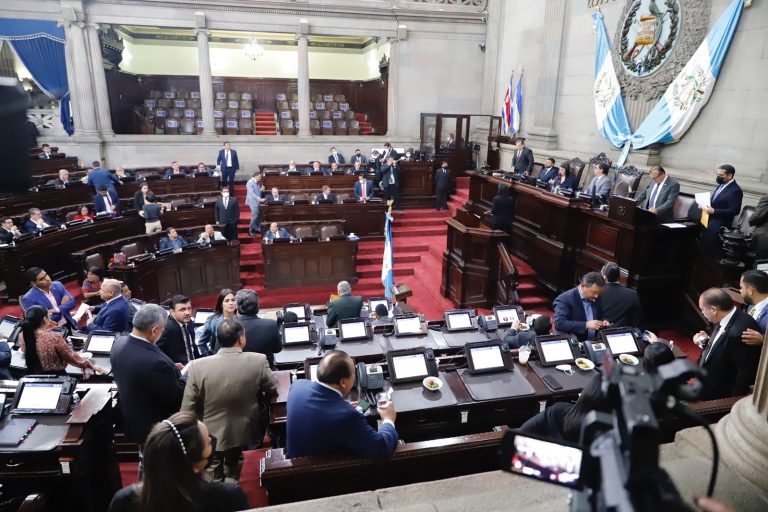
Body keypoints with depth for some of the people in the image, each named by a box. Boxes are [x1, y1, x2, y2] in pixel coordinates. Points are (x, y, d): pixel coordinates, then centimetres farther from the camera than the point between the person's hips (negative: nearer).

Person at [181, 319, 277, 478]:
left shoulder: (198, 366, -21)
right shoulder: (258, 361, -20)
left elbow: (187, 411, -14)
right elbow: (272, 390, -3)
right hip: (244, 434, 1)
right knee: (232, 466, 34)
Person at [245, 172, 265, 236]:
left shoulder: (257, 183, 9)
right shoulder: (250, 183, -15)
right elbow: (252, 193, -23)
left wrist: (261, 190, -3)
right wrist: (260, 199, -28)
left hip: (257, 201, 8)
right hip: (253, 202, -8)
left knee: (257, 216, 12)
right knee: (254, 216, -8)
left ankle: (257, 228, 23)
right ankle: (251, 230, 3)